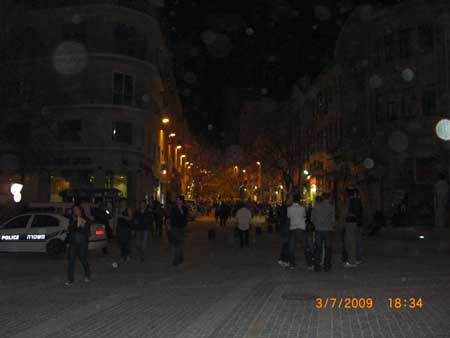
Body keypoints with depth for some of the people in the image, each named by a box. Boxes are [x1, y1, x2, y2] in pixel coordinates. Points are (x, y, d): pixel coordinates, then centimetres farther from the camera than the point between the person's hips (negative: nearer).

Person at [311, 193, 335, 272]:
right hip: (328, 229, -2)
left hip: (318, 229, 2)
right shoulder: (331, 206, -4)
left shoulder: (316, 205, 1)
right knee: (328, 248, 7)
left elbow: (312, 218, 2)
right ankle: (327, 266, 7)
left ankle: (317, 266, 7)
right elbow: (333, 218, -2)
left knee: (318, 248, 8)